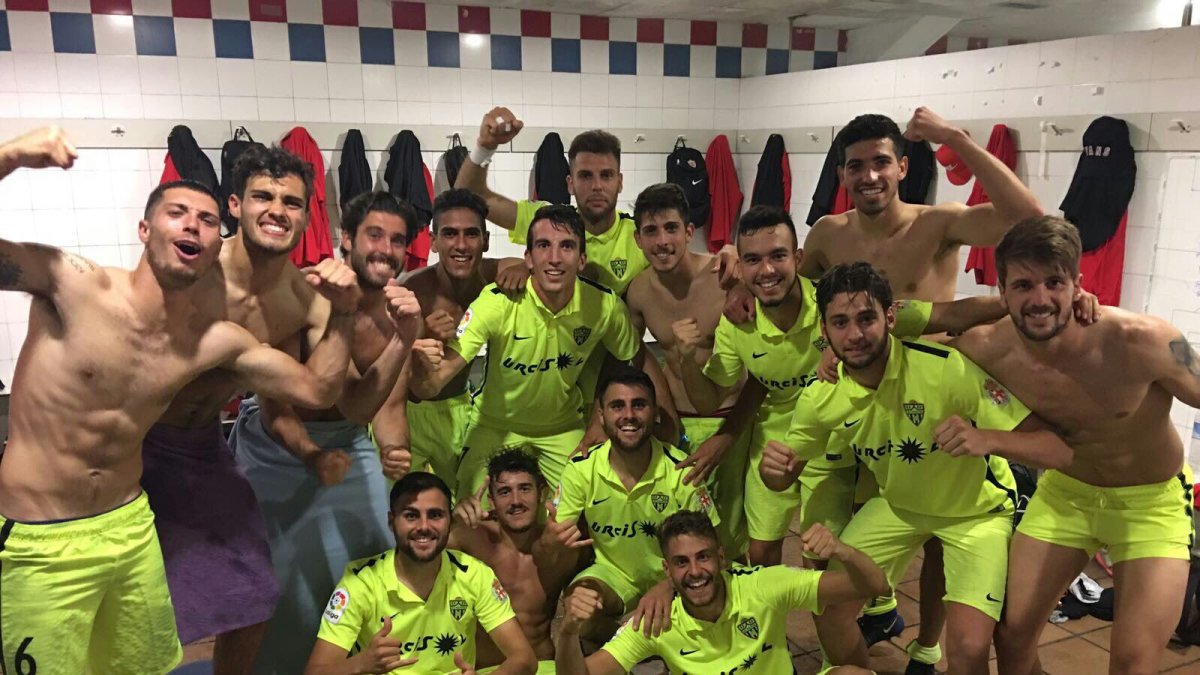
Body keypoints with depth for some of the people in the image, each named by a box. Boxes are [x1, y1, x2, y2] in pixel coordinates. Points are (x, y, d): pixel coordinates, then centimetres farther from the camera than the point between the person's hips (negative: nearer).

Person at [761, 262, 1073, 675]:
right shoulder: (821, 397, -18)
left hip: (975, 508, -3)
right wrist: (771, 466, -26)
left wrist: (988, 439, -51)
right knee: (828, 612, -1)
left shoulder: (950, 369, -33)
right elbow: (784, 478, -2)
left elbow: (1058, 450, -31)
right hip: (897, 504, 4)